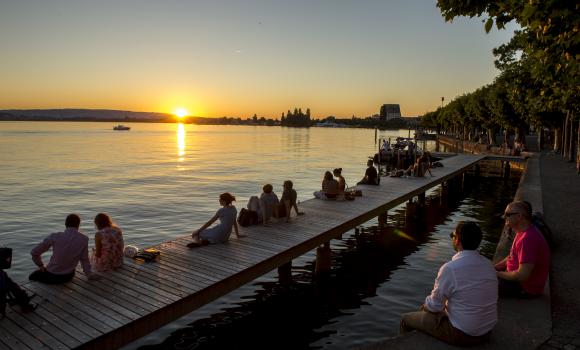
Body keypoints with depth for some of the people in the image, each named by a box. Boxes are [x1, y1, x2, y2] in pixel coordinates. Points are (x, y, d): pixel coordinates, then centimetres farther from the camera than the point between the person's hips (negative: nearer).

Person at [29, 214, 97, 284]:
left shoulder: (55, 236, -17)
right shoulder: (84, 239, -17)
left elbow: (34, 252, -11)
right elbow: (84, 259, -9)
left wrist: (41, 265, 6)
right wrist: (89, 275, 4)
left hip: (52, 276, -2)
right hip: (68, 276, 2)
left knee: (32, 276, 29)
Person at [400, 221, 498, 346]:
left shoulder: (450, 268, -25)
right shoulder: (489, 265, -4)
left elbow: (434, 306, -16)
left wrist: (425, 306, 8)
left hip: (461, 335, -7)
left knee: (406, 319, 10)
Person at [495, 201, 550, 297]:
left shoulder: (528, 239, -30)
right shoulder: (523, 231, 5)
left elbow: (522, 276, -31)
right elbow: (512, 257, 17)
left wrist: (498, 274, -17)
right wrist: (494, 268, 4)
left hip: (526, 288, -10)